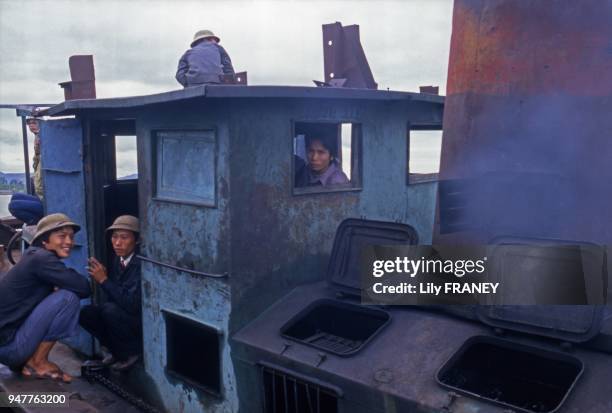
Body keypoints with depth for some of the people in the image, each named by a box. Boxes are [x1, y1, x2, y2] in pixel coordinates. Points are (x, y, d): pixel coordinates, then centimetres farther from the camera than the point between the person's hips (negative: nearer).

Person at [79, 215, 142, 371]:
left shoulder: (141, 263, -23)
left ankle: (131, 353, -5)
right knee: (86, 313, -8)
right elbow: (115, 296, 3)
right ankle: (118, 352, 9)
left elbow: (132, 304, -29)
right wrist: (100, 277, -14)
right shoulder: (118, 259, 1)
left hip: (143, 321, -7)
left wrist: (104, 280, -24)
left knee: (110, 310, -28)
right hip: (124, 315, 8)